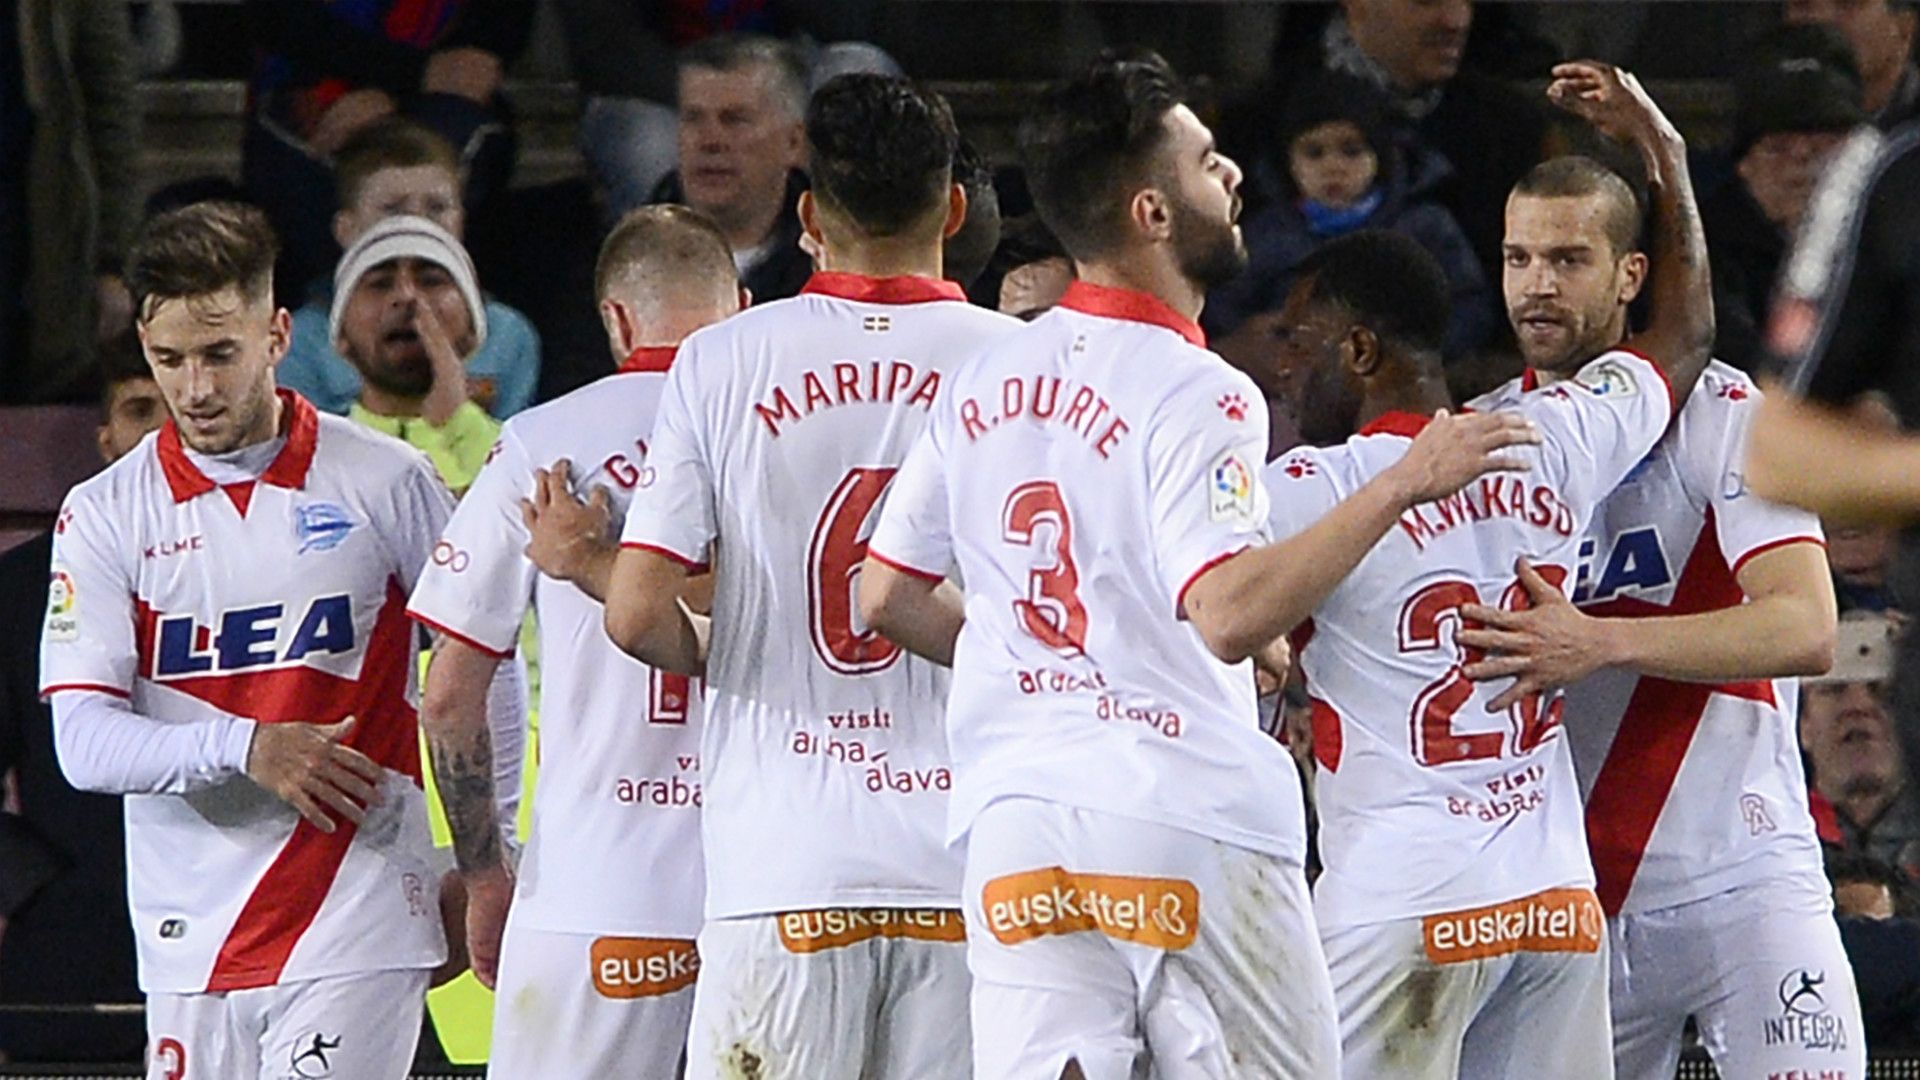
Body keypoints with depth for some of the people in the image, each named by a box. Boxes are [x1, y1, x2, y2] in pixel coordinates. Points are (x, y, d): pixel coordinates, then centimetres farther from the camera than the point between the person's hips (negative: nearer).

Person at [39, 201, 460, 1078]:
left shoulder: (385, 485, 2)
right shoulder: (105, 514, 4)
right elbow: (84, 742, -4)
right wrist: (245, 748, -17)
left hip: (356, 930, -2)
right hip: (190, 935, 2)